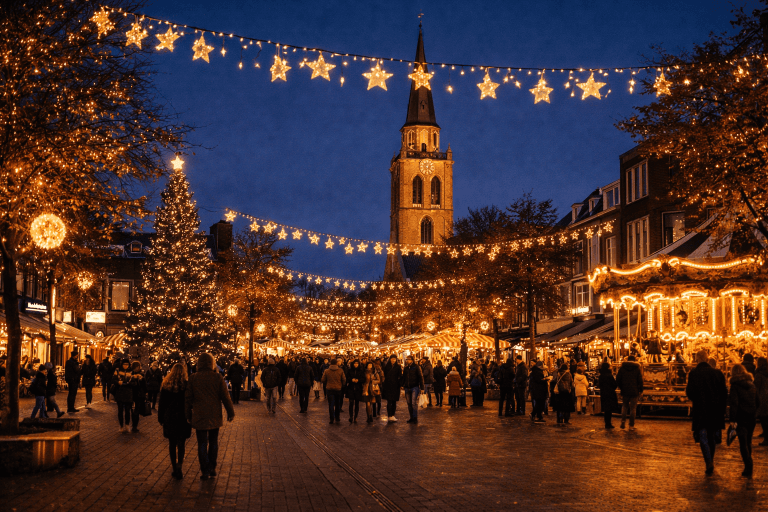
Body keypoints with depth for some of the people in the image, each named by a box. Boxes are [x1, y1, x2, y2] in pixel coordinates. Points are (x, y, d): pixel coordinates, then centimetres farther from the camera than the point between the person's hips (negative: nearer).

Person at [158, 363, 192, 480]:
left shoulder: (165, 385, 0)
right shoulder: (187, 385, -9)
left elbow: (161, 403, 5)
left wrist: (161, 418, 13)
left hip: (169, 417, 2)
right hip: (183, 418, -2)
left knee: (172, 444, 11)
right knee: (181, 444, 4)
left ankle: (175, 469, 13)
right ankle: (179, 467, -11)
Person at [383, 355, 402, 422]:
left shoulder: (398, 367, 3)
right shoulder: (387, 366, 3)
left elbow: (400, 376, -2)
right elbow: (385, 375, 4)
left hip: (395, 386, 1)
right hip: (388, 386, -1)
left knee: (394, 401, 7)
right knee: (389, 401, -7)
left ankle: (392, 415, 16)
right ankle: (390, 416, -8)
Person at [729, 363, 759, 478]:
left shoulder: (735, 386, -9)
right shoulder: (752, 385, 9)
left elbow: (733, 403, -16)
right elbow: (758, 403, 13)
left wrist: (732, 419, -15)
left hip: (741, 417, -6)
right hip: (752, 417, 6)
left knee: (743, 443, -2)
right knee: (748, 442, 17)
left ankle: (748, 469, -10)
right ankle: (748, 468, 26)